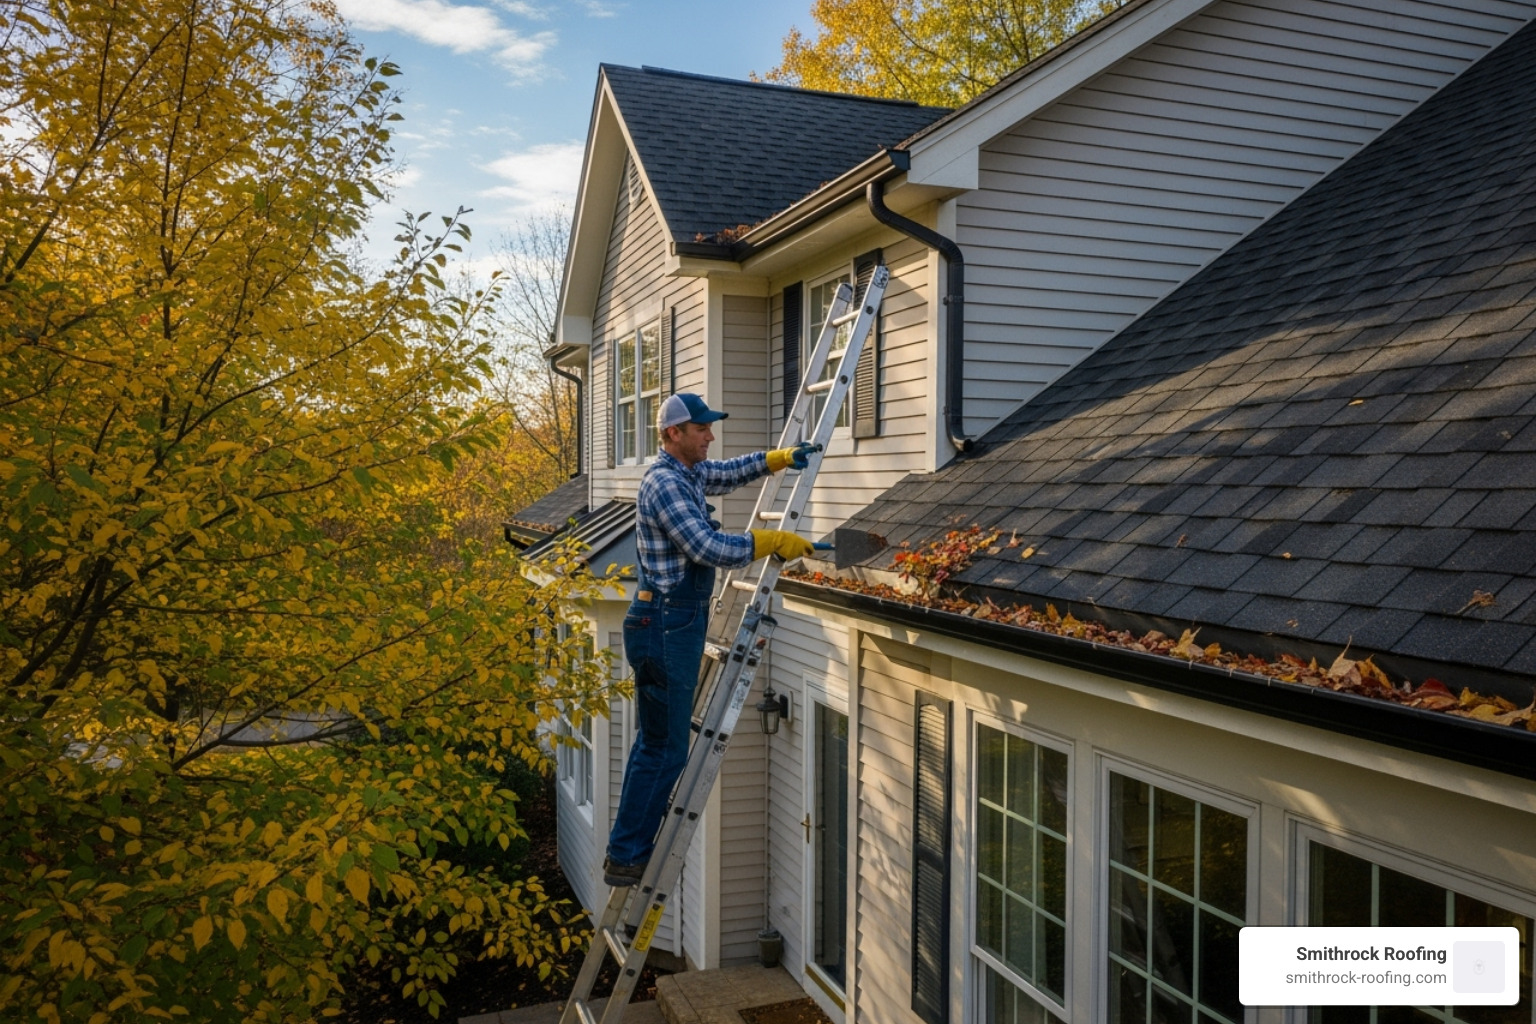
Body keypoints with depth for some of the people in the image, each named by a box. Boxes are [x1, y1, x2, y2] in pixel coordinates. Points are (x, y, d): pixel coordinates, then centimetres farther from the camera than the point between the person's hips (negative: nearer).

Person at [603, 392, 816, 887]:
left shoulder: (689, 473, 12)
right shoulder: (664, 484, -19)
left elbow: (728, 474, 33)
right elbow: (710, 548, -26)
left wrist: (780, 458, 22)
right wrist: (775, 541, -18)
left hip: (678, 623, 11)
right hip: (666, 626, -11)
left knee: (656, 742, 17)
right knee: (665, 749, -4)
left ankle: (630, 848, 27)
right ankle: (624, 859, 7)